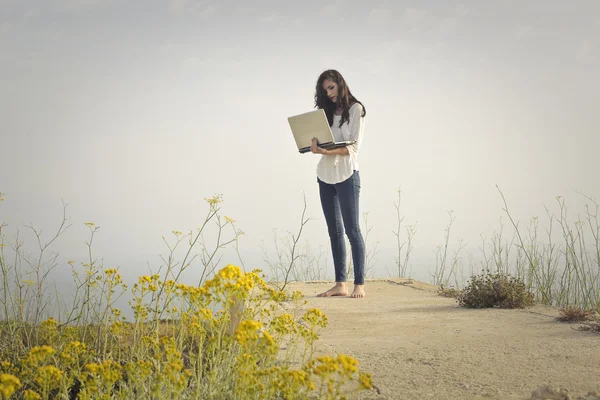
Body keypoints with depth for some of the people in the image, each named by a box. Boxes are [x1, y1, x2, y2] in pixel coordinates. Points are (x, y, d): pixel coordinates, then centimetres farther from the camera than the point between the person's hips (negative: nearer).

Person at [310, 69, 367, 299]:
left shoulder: (355, 110, -3)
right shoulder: (326, 112, 14)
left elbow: (353, 146, -12)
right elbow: (320, 141, 11)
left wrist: (328, 151, -26)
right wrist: (315, 147, -11)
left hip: (346, 175, -6)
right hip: (325, 175, 6)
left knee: (352, 230, -6)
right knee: (334, 231, 6)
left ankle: (359, 284, -5)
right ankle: (340, 284, 8)